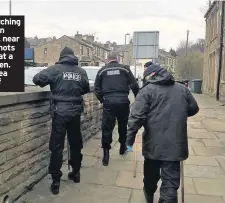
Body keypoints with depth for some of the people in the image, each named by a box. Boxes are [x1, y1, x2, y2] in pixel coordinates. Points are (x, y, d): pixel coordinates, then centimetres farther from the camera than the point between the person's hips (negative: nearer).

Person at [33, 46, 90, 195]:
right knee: (76, 142, 17)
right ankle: (76, 172, 31)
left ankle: (56, 180, 4)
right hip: (75, 111, 4)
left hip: (60, 111, -3)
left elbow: (37, 79, -8)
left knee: (57, 145, 2)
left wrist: (49, 83, 12)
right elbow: (86, 89, 13)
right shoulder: (81, 71, 5)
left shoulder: (56, 69, -5)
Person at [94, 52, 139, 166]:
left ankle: (106, 153, 3)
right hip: (123, 100, 1)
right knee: (123, 125, 19)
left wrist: (101, 99, 23)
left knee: (107, 127, 5)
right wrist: (137, 97, 16)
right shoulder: (125, 68, 7)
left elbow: (97, 88, 10)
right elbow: (134, 85, 3)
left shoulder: (102, 70, 11)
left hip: (108, 101, 0)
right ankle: (122, 147, 33)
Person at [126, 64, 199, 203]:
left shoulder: (147, 90, -4)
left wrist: (130, 139, -10)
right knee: (171, 182, 5)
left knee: (151, 174, 24)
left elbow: (136, 116, -13)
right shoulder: (182, 89, 8)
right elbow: (194, 109, 18)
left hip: (154, 143, -1)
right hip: (175, 143, 1)